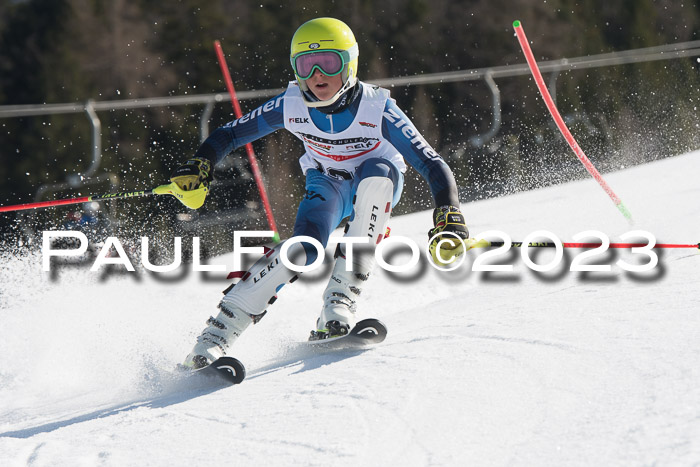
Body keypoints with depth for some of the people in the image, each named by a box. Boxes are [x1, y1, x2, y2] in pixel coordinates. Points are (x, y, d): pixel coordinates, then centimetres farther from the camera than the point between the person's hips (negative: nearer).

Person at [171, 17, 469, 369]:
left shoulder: (377, 109, -28)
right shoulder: (291, 106, -20)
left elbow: (432, 166, -30)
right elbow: (230, 134, -7)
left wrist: (449, 219, -45)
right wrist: (199, 166, -26)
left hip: (379, 186, -1)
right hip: (327, 185, 1)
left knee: (377, 171, -37)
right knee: (304, 248, -30)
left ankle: (341, 299, -38)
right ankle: (217, 333, -25)